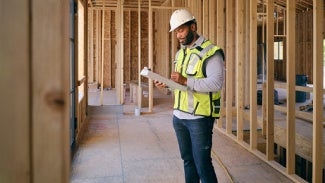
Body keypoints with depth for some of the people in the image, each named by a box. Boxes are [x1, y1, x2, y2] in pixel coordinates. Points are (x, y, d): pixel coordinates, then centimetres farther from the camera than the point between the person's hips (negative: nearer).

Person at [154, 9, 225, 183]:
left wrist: (186, 81, -27)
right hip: (179, 116, 7)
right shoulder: (180, 53, 14)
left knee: (202, 164, 0)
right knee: (188, 160, 17)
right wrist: (167, 83, 4)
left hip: (200, 118, -7)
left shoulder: (210, 52, -11)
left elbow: (216, 83, -22)